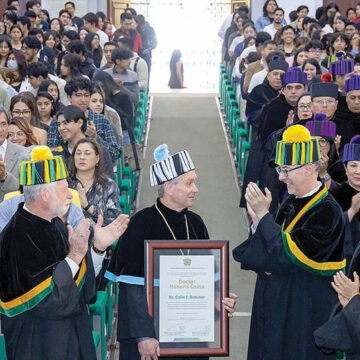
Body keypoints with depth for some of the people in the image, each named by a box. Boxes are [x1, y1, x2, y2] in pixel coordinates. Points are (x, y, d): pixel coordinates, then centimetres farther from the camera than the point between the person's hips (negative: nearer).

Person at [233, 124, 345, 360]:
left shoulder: (326, 212, -20)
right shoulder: (293, 203, 6)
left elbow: (288, 256, -24)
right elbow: (270, 251, 7)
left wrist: (264, 215, -19)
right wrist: (257, 220, -9)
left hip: (306, 312, -8)